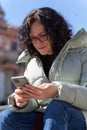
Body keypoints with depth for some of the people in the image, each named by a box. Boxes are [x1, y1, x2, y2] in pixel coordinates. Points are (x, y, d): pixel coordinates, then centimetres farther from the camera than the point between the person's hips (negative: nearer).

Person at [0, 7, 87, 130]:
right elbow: (33, 104, 13)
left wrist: (58, 91, -25)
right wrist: (22, 102, -12)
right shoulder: (31, 63, 19)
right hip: (39, 120, 4)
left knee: (57, 107, -37)